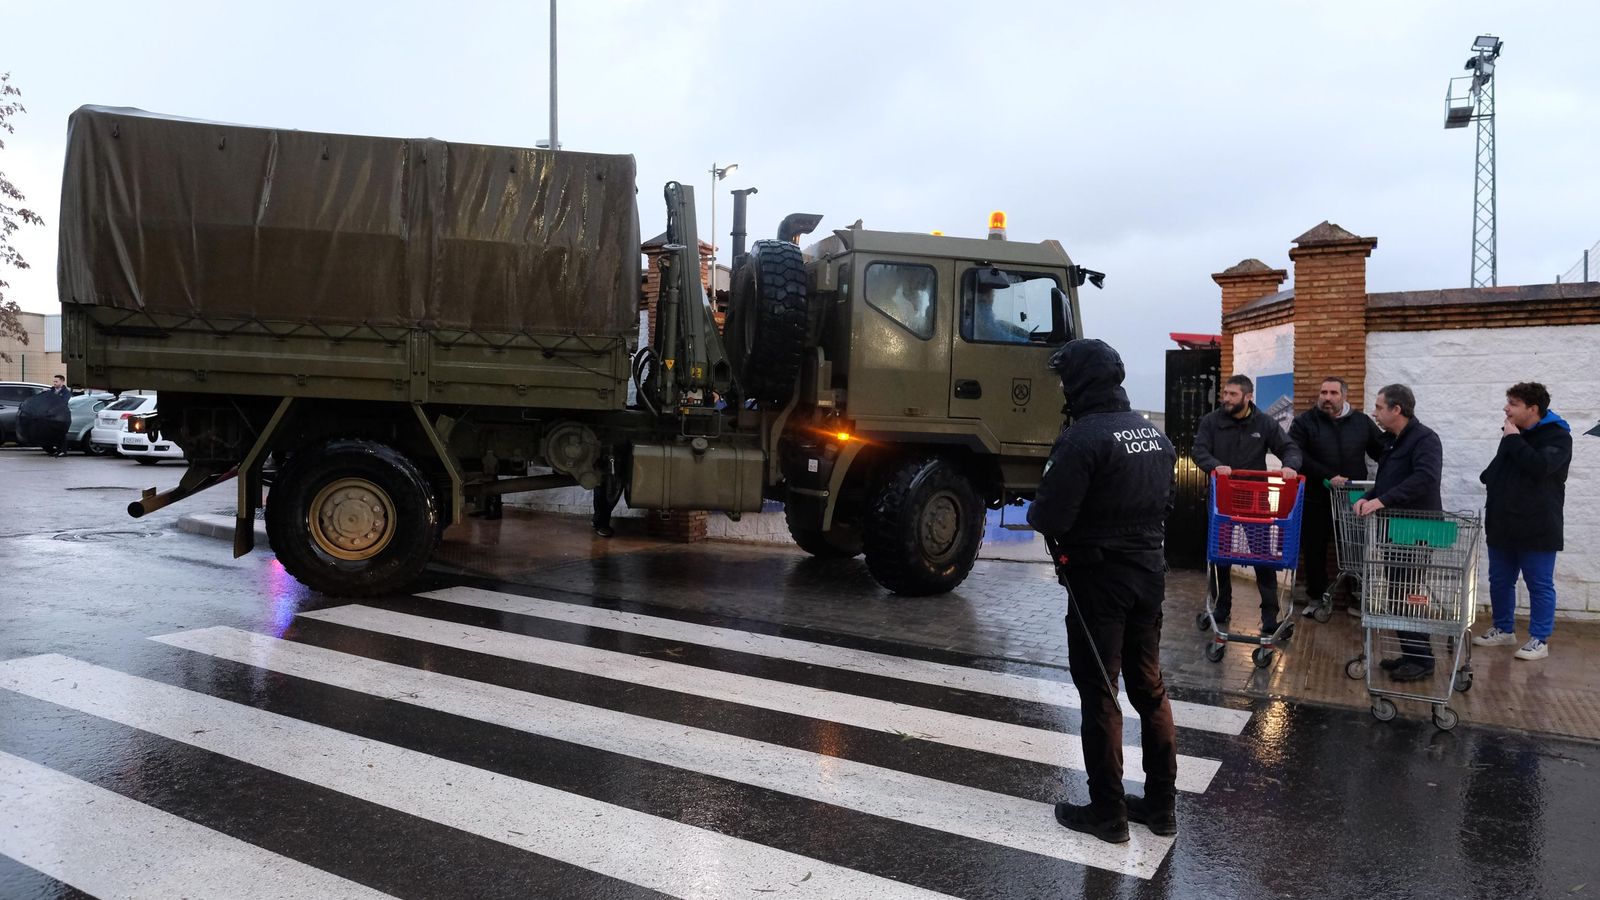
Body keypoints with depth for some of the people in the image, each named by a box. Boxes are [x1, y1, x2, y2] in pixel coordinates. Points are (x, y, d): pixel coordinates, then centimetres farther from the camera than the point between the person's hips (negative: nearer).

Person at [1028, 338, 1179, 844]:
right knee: (1149, 689, 17)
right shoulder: (1154, 434, 7)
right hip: (1149, 574, 8)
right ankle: (1161, 804, 28)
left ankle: (1107, 812, 15)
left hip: (1099, 579, -8)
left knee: (1099, 694, 4)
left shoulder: (1084, 436, -19)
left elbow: (1050, 518, -22)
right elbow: (1167, 504, 15)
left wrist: (1035, 513, -1)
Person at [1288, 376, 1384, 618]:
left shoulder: (1362, 422, 8)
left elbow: (1382, 451, 10)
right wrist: (1328, 476, -21)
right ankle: (1315, 598, 20)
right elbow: (1297, 456, -13)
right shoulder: (1304, 422, -1)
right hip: (1316, 500, -2)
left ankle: (1357, 599, 18)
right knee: (1315, 551, 7)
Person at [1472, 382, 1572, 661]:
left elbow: (1539, 466, -27)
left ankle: (1540, 639, 9)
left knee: (1540, 585, 2)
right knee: (1500, 581, 13)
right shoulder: (1514, 434, 12)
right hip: (1503, 526, 7)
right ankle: (1504, 629, 27)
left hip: (1536, 529, -7)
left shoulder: (1557, 436, -9)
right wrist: (1490, 478, 10)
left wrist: (1513, 440, -17)